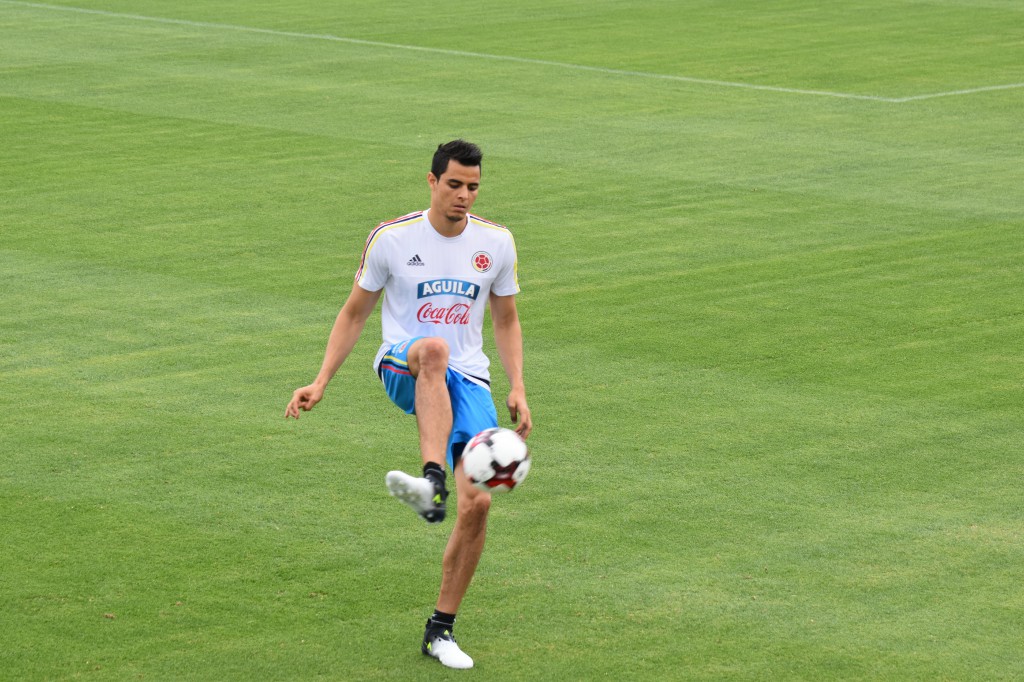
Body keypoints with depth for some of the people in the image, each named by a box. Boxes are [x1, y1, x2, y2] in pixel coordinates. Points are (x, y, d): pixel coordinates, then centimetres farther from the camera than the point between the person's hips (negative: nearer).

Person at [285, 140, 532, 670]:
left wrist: (517, 389, 5)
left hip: (467, 382, 3)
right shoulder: (391, 239, -3)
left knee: (477, 505, -13)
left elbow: (505, 321, 17)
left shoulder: (496, 242, 5)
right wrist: (320, 382, -1)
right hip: (402, 366, -3)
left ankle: (440, 630, 4)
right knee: (434, 348, -42)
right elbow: (355, 312, 7)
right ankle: (432, 483, -57)